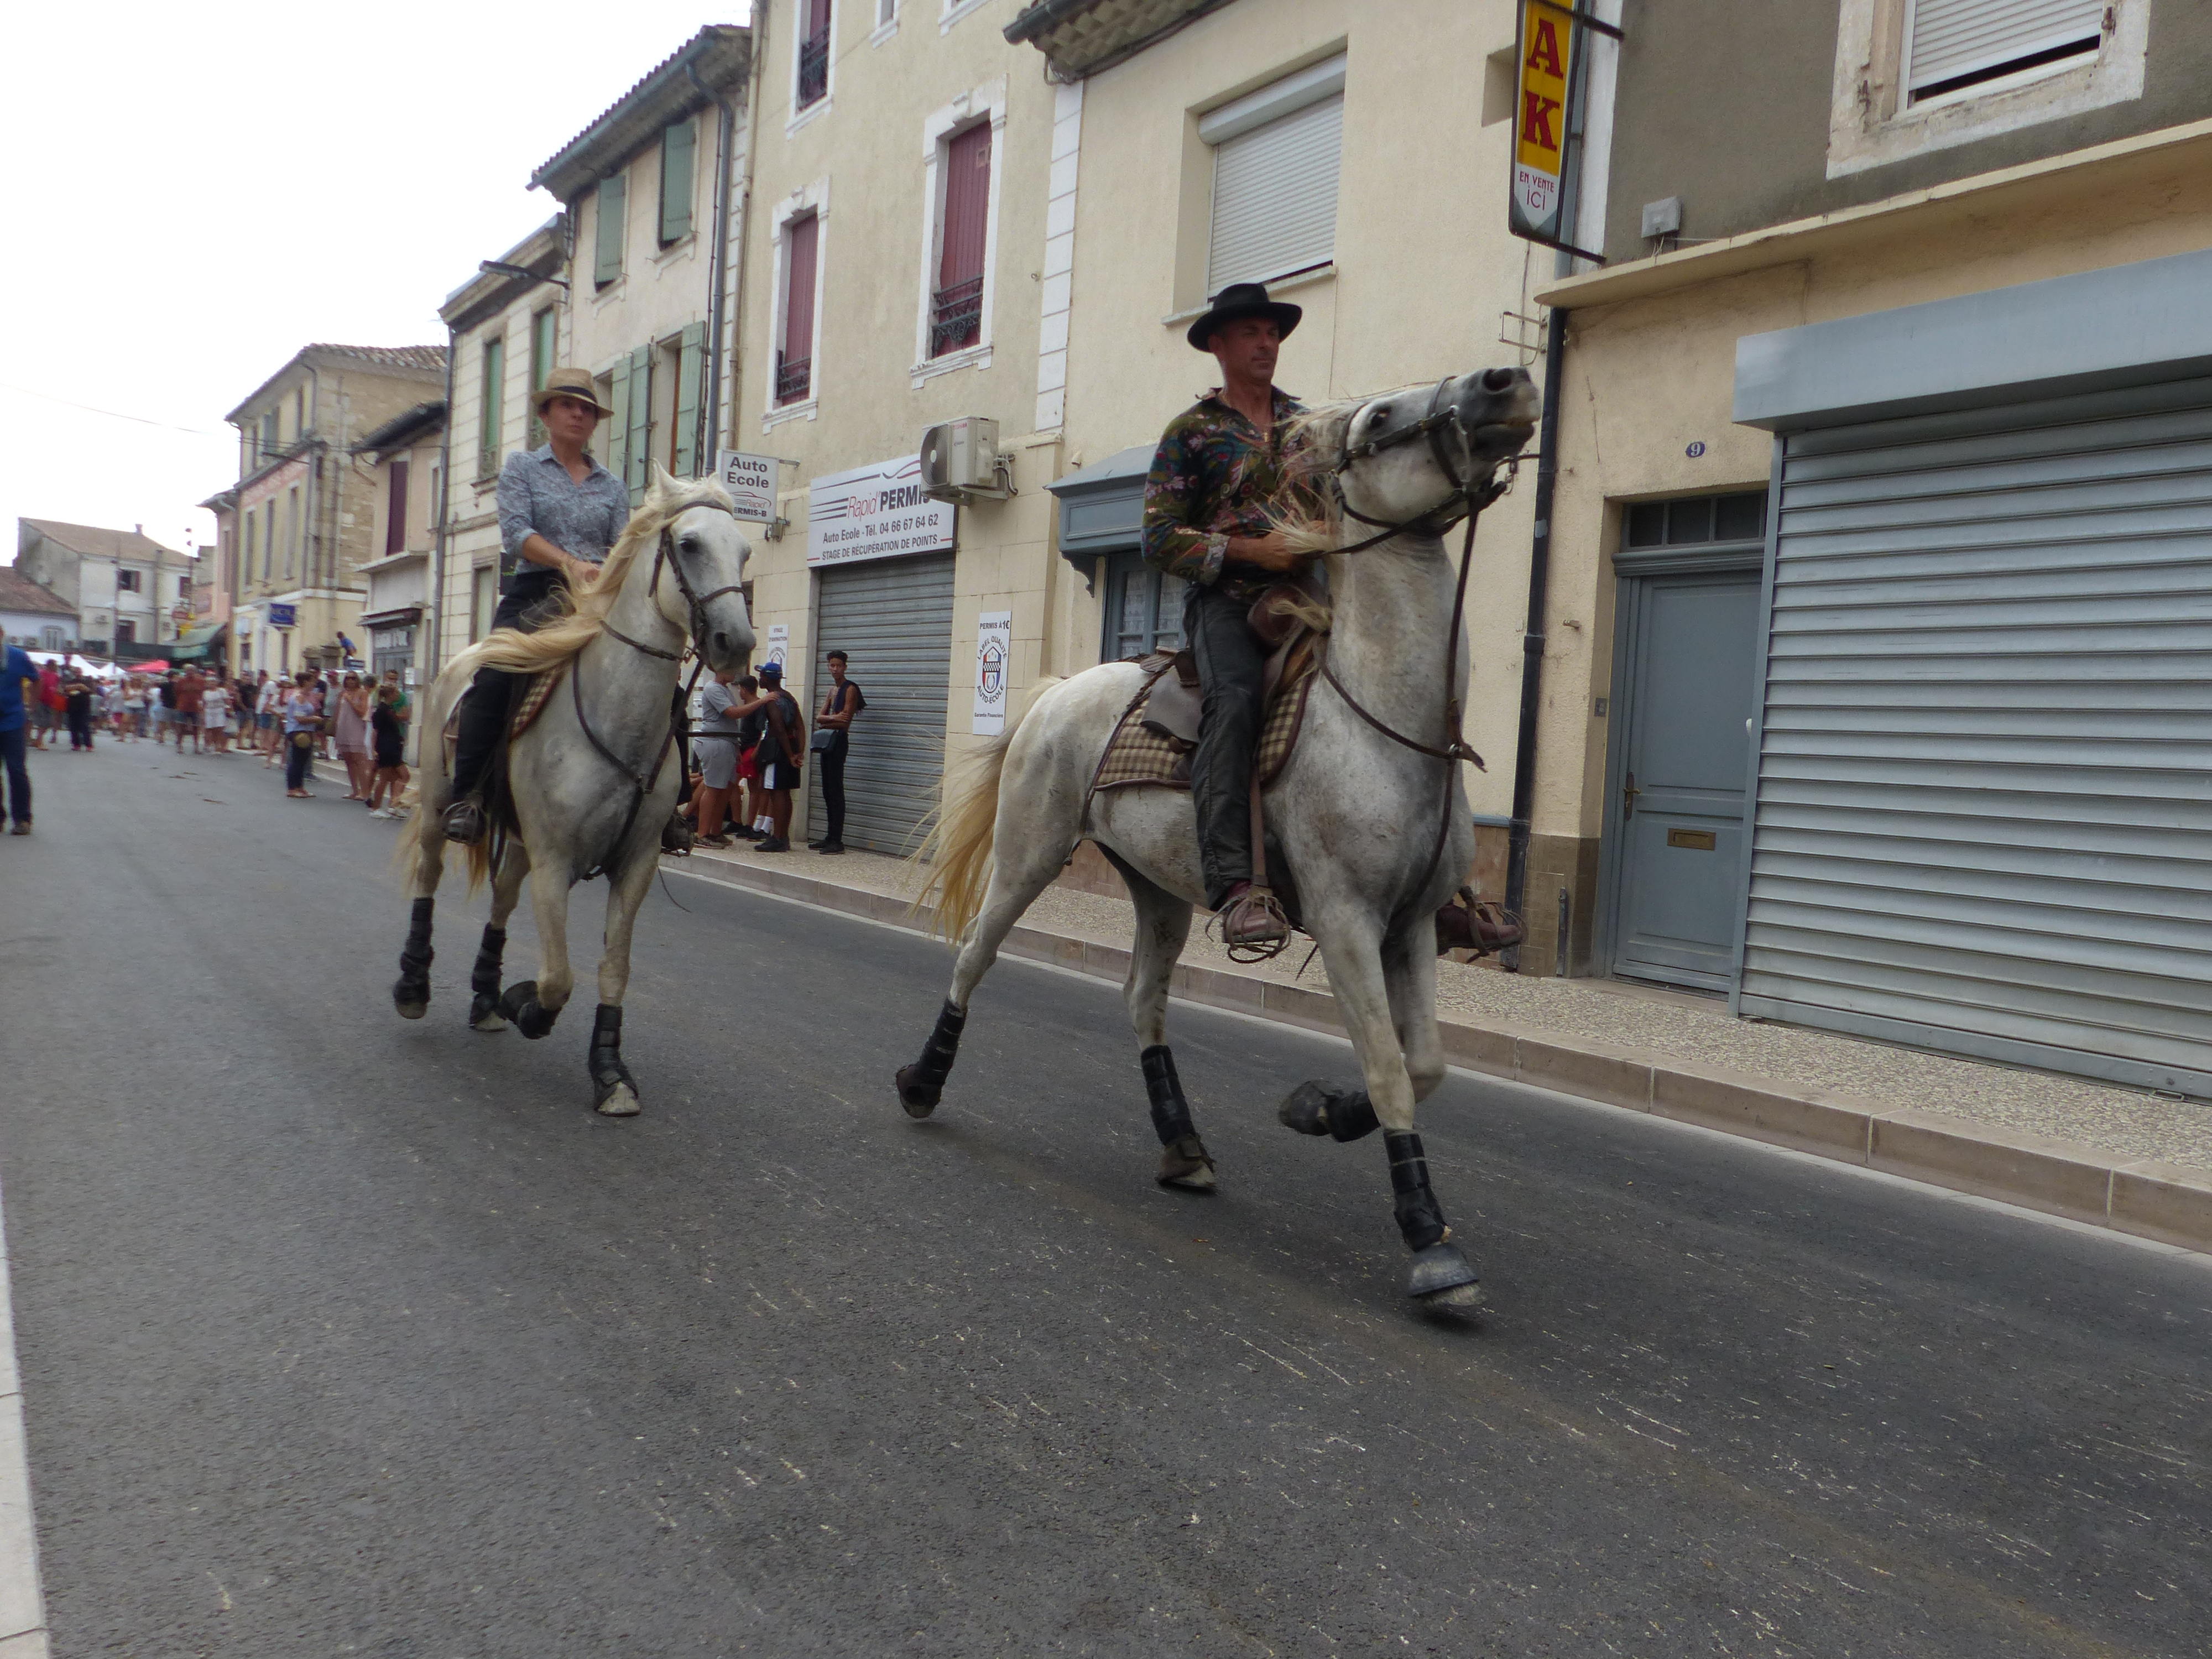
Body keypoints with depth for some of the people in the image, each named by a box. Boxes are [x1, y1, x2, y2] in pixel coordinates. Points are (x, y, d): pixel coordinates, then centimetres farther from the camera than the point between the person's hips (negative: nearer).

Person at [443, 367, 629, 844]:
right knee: (493, 679, -27)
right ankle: (467, 796, -24)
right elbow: (516, 532, -4)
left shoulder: (612, 486, 20)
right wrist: (569, 563, -20)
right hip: (535, 594, -2)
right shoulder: (521, 467, 12)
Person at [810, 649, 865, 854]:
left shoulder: (850, 689, -7)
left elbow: (845, 722, -15)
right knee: (827, 791, 10)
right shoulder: (831, 690, 19)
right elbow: (820, 717, 9)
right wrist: (833, 718, -12)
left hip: (838, 741, -9)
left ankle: (837, 841, -11)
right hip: (827, 743, 9)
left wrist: (824, 723, -1)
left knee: (836, 791, -10)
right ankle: (830, 837, 15)